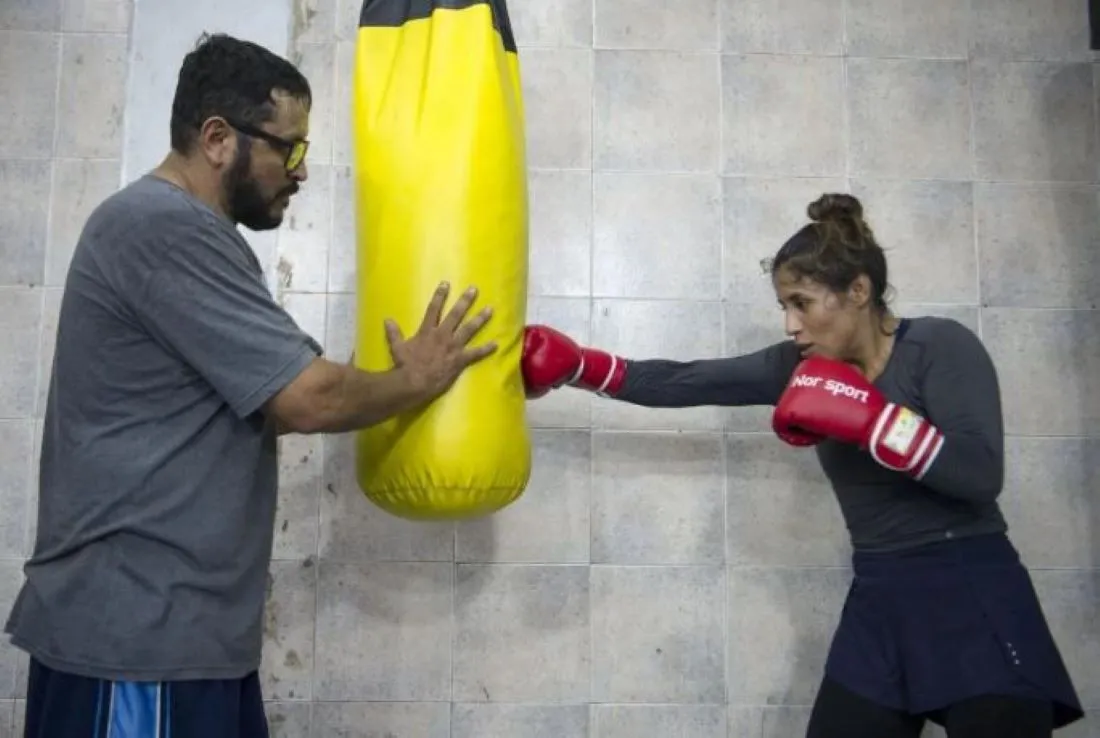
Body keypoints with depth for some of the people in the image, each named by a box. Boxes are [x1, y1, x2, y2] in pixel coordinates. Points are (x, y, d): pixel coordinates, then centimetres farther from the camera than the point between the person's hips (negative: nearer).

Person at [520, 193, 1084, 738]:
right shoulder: (800, 366, 3)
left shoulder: (940, 346, -10)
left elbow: (980, 474, -22)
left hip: (973, 604, -4)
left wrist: (860, 416, -25)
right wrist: (576, 367, -3)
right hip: (878, 603, 5)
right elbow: (682, 382, 2)